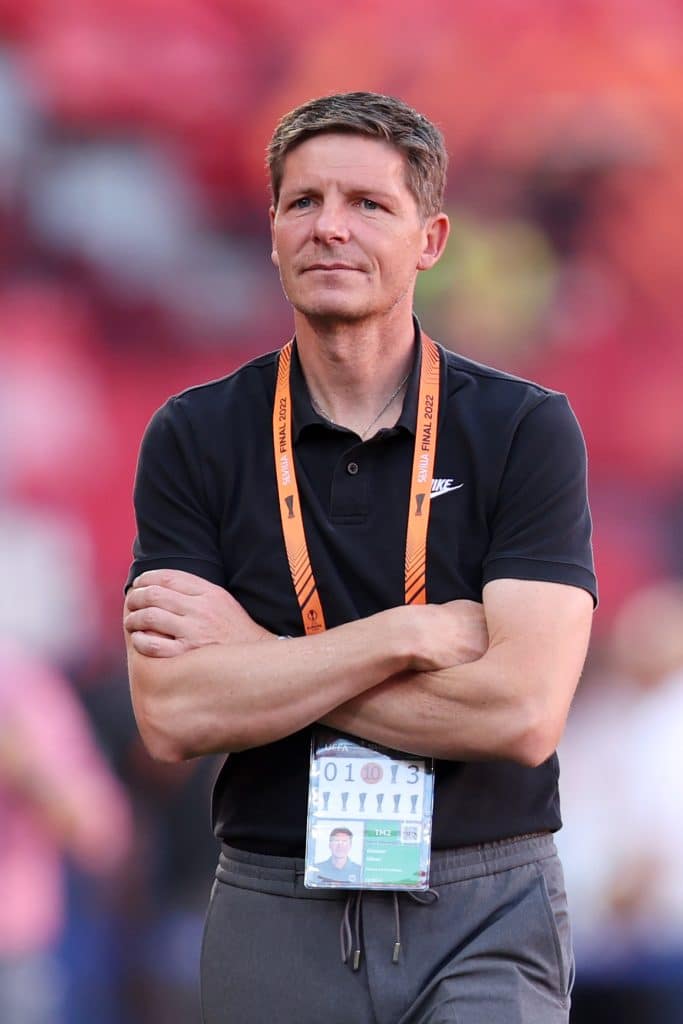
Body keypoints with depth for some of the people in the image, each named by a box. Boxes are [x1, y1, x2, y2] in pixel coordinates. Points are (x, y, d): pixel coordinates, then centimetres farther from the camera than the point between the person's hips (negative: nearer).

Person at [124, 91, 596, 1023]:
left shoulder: (526, 429, -3)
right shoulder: (193, 438, 1)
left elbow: (523, 710, -15)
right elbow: (171, 716, -10)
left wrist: (257, 653, -12)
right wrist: (415, 636, -16)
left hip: (486, 912, -1)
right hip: (275, 907, 2)